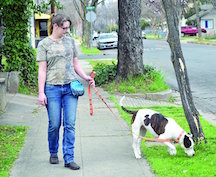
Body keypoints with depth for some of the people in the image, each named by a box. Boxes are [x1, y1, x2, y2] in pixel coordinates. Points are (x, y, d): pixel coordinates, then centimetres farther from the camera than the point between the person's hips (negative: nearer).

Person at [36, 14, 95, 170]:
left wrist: (86, 77, 2)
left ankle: (69, 159, 1)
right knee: (54, 124, 2)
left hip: (71, 86, 3)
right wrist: (41, 92, -7)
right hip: (52, 88, -3)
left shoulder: (70, 41, 12)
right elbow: (42, 70, -1)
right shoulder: (44, 44, 1)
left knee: (70, 124, -3)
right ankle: (53, 153, 25)